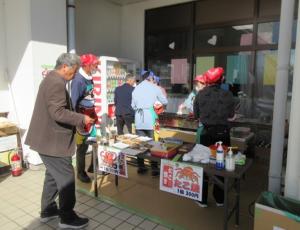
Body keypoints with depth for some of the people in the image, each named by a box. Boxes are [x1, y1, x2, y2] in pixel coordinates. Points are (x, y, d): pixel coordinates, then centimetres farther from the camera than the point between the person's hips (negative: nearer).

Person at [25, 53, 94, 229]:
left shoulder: (51, 79, 15)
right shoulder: (57, 83, -20)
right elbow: (58, 113, -28)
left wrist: (78, 118, 17)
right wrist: (82, 119, -19)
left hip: (48, 139, 11)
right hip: (53, 141, -11)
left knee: (53, 175, 21)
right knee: (66, 178, 1)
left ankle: (48, 211, 35)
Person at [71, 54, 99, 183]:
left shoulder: (89, 78, 8)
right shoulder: (78, 80, -17)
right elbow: (73, 102, -18)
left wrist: (95, 115, 15)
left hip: (92, 116, 8)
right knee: (82, 147, 4)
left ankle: (93, 167, 29)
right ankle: (81, 172, 22)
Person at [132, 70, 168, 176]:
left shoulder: (136, 88, 12)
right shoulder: (154, 87, 2)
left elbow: (133, 105, 15)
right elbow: (165, 102, 10)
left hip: (139, 117, 4)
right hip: (150, 117, -3)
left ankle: (141, 167, 16)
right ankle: (154, 169, 7)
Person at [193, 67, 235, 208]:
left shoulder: (200, 94, -8)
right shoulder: (227, 94, -9)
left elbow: (196, 115, 0)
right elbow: (231, 115, 2)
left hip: (206, 133, 0)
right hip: (222, 133, 0)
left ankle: (203, 200, 22)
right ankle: (219, 199, 29)